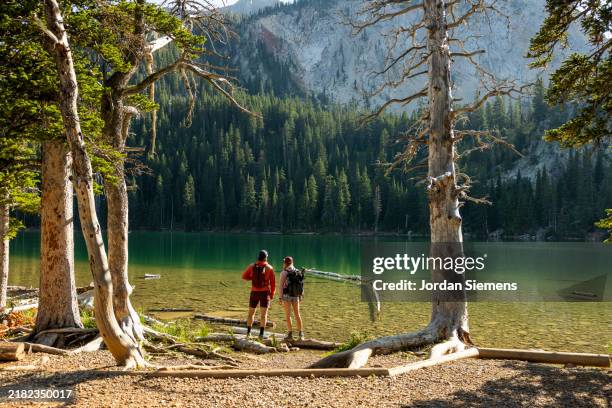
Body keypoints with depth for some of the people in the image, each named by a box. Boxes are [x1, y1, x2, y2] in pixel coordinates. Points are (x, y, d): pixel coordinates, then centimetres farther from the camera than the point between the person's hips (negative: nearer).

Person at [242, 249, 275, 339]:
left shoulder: (252, 266, -2)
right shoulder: (269, 268, -6)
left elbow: (244, 276, 9)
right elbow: (273, 283, -4)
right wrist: (272, 294, 5)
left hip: (254, 292, 2)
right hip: (265, 293, -2)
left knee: (251, 312, 15)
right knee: (264, 314, -1)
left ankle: (248, 332, 16)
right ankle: (261, 334, -8)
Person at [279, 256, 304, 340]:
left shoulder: (284, 273, -9)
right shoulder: (298, 272, 4)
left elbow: (281, 286, -12)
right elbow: (301, 285, 7)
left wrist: (280, 297, -10)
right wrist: (301, 295, 15)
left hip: (287, 295, -4)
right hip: (296, 296, 5)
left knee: (288, 315, 3)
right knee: (297, 314, 12)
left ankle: (290, 334, 2)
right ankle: (300, 334, 12)